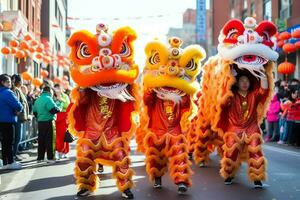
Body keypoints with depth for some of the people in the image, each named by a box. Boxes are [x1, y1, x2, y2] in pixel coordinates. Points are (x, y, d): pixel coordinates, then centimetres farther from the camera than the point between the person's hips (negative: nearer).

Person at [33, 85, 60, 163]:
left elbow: (34, 111, 16)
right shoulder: (48, 98, -11)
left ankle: (40, 157, 15)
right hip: (48, 122, -7)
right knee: (49, 140, -3)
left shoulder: (38, 100, 13)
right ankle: (50, 157, -2)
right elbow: (54, 109, -21)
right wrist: (58, 109, -1)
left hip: (40, 122, 7)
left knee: (41, 140, 11)